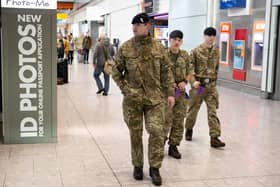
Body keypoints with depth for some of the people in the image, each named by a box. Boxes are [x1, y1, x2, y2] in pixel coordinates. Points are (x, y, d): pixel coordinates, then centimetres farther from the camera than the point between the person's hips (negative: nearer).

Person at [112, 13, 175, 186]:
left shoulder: (158, 47, 2)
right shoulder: (125, 48, -1)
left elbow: (166, 72, 6)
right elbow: (116, 71, 7)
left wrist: (170, 93, 1)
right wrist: (124, 88, -3)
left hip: (154, 98, 0)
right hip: (132, 99, 0)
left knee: (157, 131, -5)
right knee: (135, 133, 9)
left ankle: (155, 167, 11)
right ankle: (137, 165, 27)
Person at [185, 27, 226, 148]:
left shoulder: (216, 52, 9)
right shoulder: (196, 51, -5)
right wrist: (193, 80, -20)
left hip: (211, 85, 3)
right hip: (198, 84, -3)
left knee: (213, 111, -4)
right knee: (193, 109, 12)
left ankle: (214, 137, -4)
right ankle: (189, 130, 35)